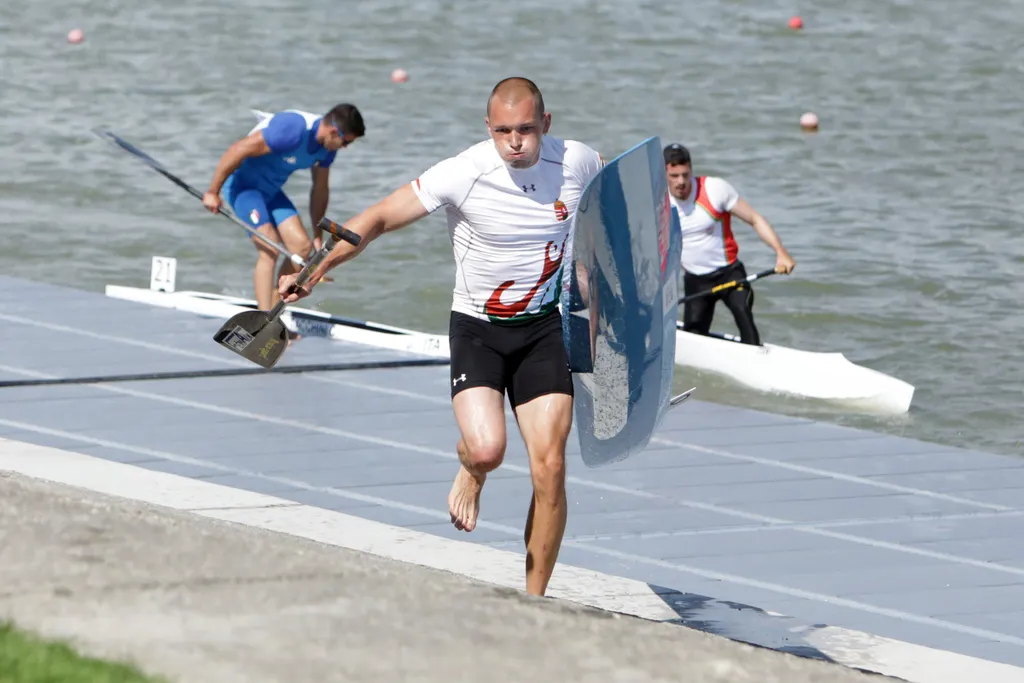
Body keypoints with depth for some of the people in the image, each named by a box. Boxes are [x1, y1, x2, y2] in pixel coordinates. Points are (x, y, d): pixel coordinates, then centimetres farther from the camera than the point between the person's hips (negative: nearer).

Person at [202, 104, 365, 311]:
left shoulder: (326, 147, -3)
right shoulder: (292, 131, -31)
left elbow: (320, 190, 11)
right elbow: (237, 151, -28)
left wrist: (318, 236, 12)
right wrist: (212, 192, -22)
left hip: (270, 190, 9)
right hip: (242, 183, -9)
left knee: (302, 246, -3)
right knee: (269, 251, -19)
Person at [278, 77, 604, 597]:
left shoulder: (577, 163, -10)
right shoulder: (463, 174, -19)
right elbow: (379, 218, -9)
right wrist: (314, 270, -14)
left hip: (545, 326, 2)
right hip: (477, 326, -2)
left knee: (549, 468, -9)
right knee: (486, 448, -24)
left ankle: (534, 599, 4)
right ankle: (471, 473, 16)